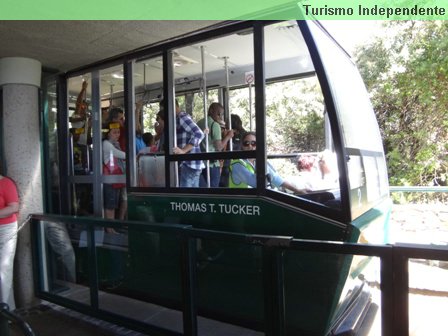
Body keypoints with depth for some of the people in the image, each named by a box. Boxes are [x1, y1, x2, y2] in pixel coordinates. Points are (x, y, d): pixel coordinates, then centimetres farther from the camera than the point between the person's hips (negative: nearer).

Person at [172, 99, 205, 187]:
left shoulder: (181, 117, -10)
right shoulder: (179, 118, 20)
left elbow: (199, 134, -23)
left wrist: (183, 150, -27)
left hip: (188, 164, -10)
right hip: (192, 164, 10)